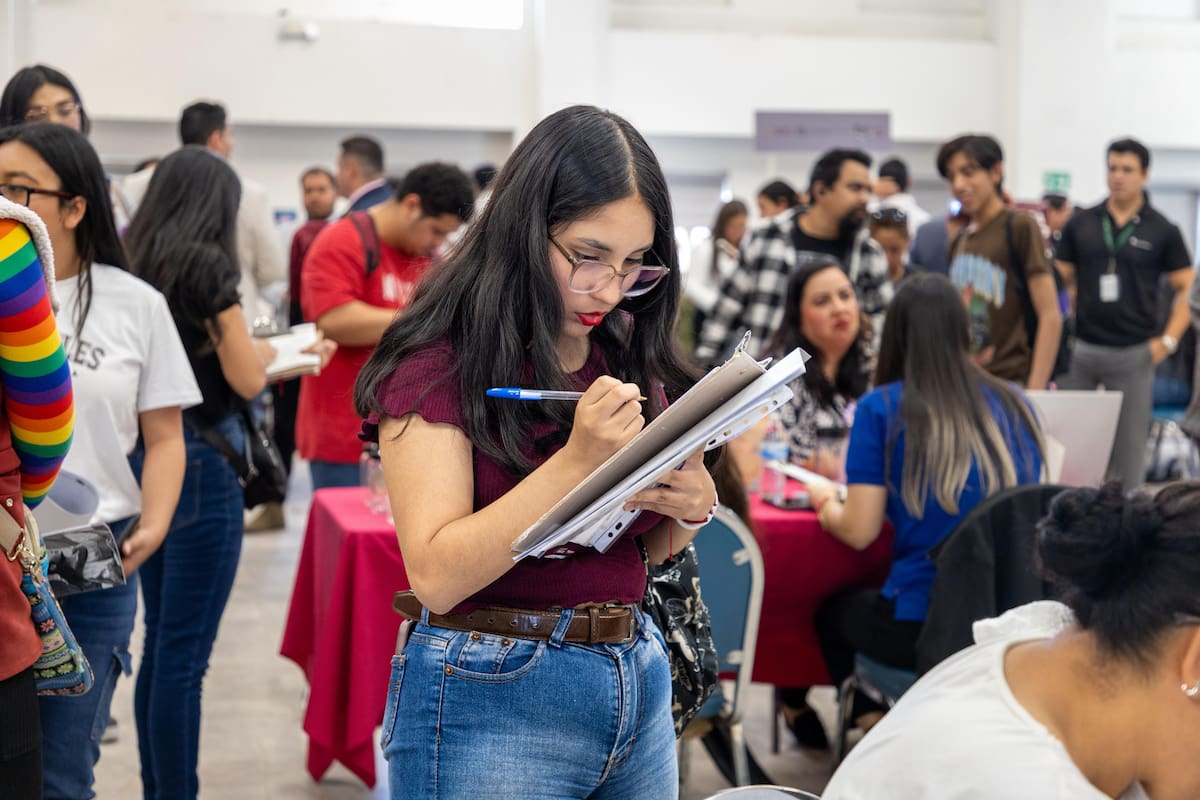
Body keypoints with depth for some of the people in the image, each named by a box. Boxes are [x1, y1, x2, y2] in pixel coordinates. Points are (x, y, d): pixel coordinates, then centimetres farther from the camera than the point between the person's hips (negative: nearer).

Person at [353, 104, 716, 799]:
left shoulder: (630, 356, 7)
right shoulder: (441, 362, -12)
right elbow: (437, 574, -20)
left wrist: (692, 506, -8)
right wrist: (578, 461, -27)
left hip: (637, 679, 6)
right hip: (490, 700, -6)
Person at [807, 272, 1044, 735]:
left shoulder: (881, 408, -7)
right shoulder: (1014, 404, 5)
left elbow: (859, 531, -7)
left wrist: (824, 502, 15)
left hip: (921, 627, -4)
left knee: (833, 611, 29)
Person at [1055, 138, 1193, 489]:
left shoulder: (1162, 231, 1)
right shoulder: (1080, 224, 6)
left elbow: (1187, 289, 4)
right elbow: (1060, 281, 9)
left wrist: (1169, 339, -7)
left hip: (1133, 353, -2)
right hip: (1080, 349, 2)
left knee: (1129, 446, 5)